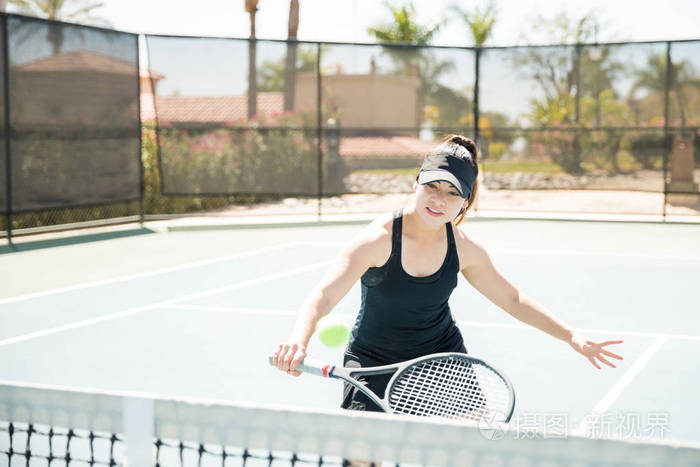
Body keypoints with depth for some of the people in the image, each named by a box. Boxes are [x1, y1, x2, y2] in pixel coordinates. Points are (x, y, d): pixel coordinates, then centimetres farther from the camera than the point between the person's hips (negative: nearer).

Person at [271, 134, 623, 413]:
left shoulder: (463, 248, -9)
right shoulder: (379, 239, -24)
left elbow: (512, 300, 6)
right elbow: (323, 297, -34)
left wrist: (573, 337, 3)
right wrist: (298, 341, -55)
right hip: (375, 364, -4)